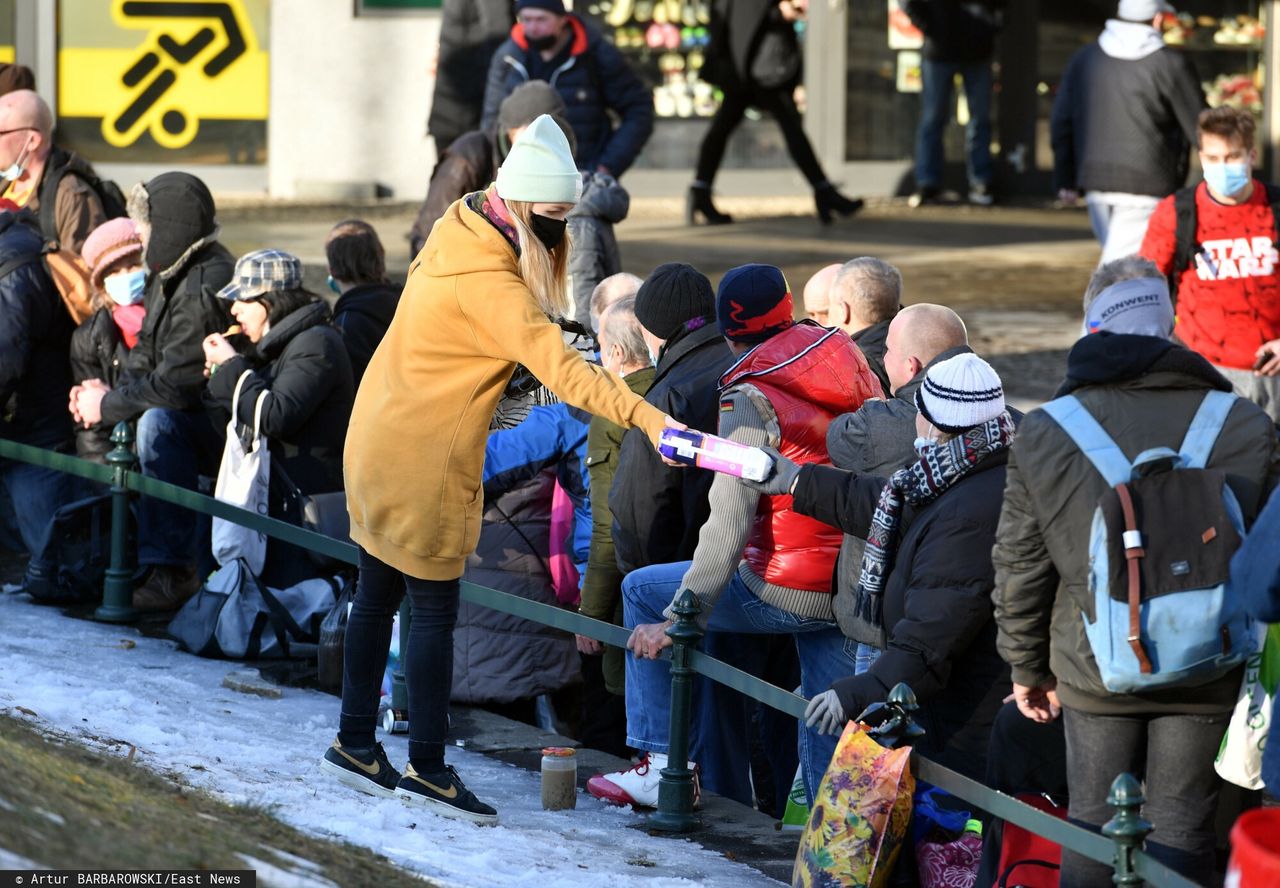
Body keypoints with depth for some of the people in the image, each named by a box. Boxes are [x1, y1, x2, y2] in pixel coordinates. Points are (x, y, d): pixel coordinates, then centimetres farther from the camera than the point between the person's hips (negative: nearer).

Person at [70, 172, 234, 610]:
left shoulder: (207, 285, -23)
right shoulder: (171, 275, 9)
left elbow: (177, 384, -28)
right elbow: (147, 354, 14)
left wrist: (108, 405, -15)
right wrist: (110, 392, -6)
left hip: (229, 430, -11)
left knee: (158, 421, -32)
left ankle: (172, 570, -30)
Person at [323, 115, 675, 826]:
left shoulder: (458, 236, 5)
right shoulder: (489, 282, -24)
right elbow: (560, 369, -33)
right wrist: (645, 418, -39)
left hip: (377, 447, 9)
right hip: (423, 466, -9)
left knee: (378, 594, 16)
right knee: (434, 610, -2)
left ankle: (354, 743, 24)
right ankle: (427, 769, 2)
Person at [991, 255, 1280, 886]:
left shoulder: (1044, 432, -4)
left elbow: (1019, 564, 0)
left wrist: (1027, 666, 13)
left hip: (1094, 668, 0)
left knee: (1093, 822, 12)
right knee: (1180, 828, 8)